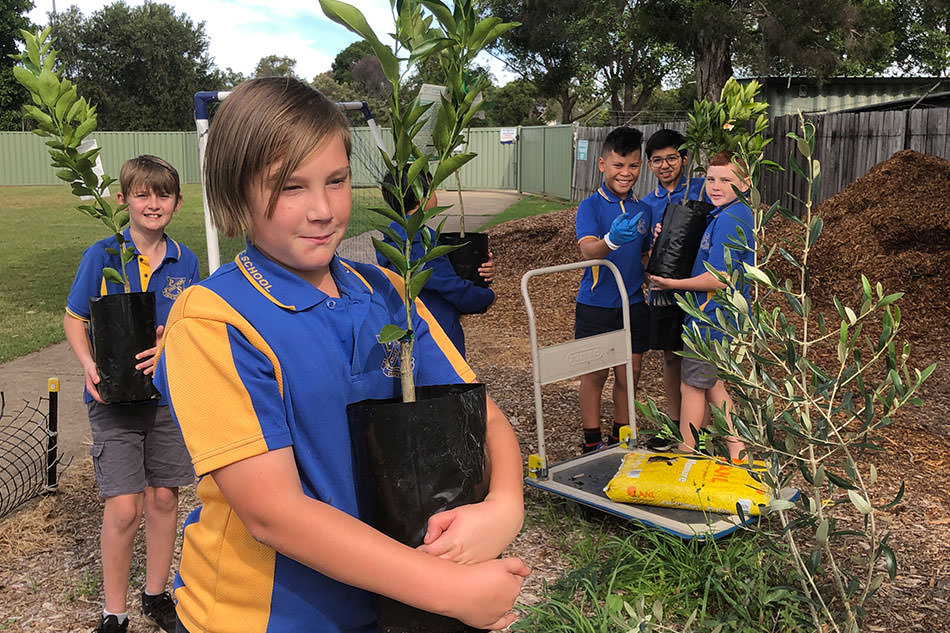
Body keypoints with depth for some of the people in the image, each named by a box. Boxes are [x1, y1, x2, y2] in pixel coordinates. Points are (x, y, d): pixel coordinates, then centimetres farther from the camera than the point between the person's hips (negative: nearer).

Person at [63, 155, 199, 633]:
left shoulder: (184, 262, 0)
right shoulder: (102, 256, -7)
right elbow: (74, 319, -1)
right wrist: (89, 366, -17)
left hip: (168, 393, 3)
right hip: (115, 396, -3)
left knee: (163, 498, 11)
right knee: (124, 507, -5)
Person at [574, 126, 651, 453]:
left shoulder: (642, 209, 8)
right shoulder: (590, 206, -9)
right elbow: (588, 252, -24)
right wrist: (612, 240, -44)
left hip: (634, 304, 5)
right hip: (596, 305, -4)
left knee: (629, 375, 11)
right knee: (595, 375, 4)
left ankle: (621, 440, 28)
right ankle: (592, 445, 18)